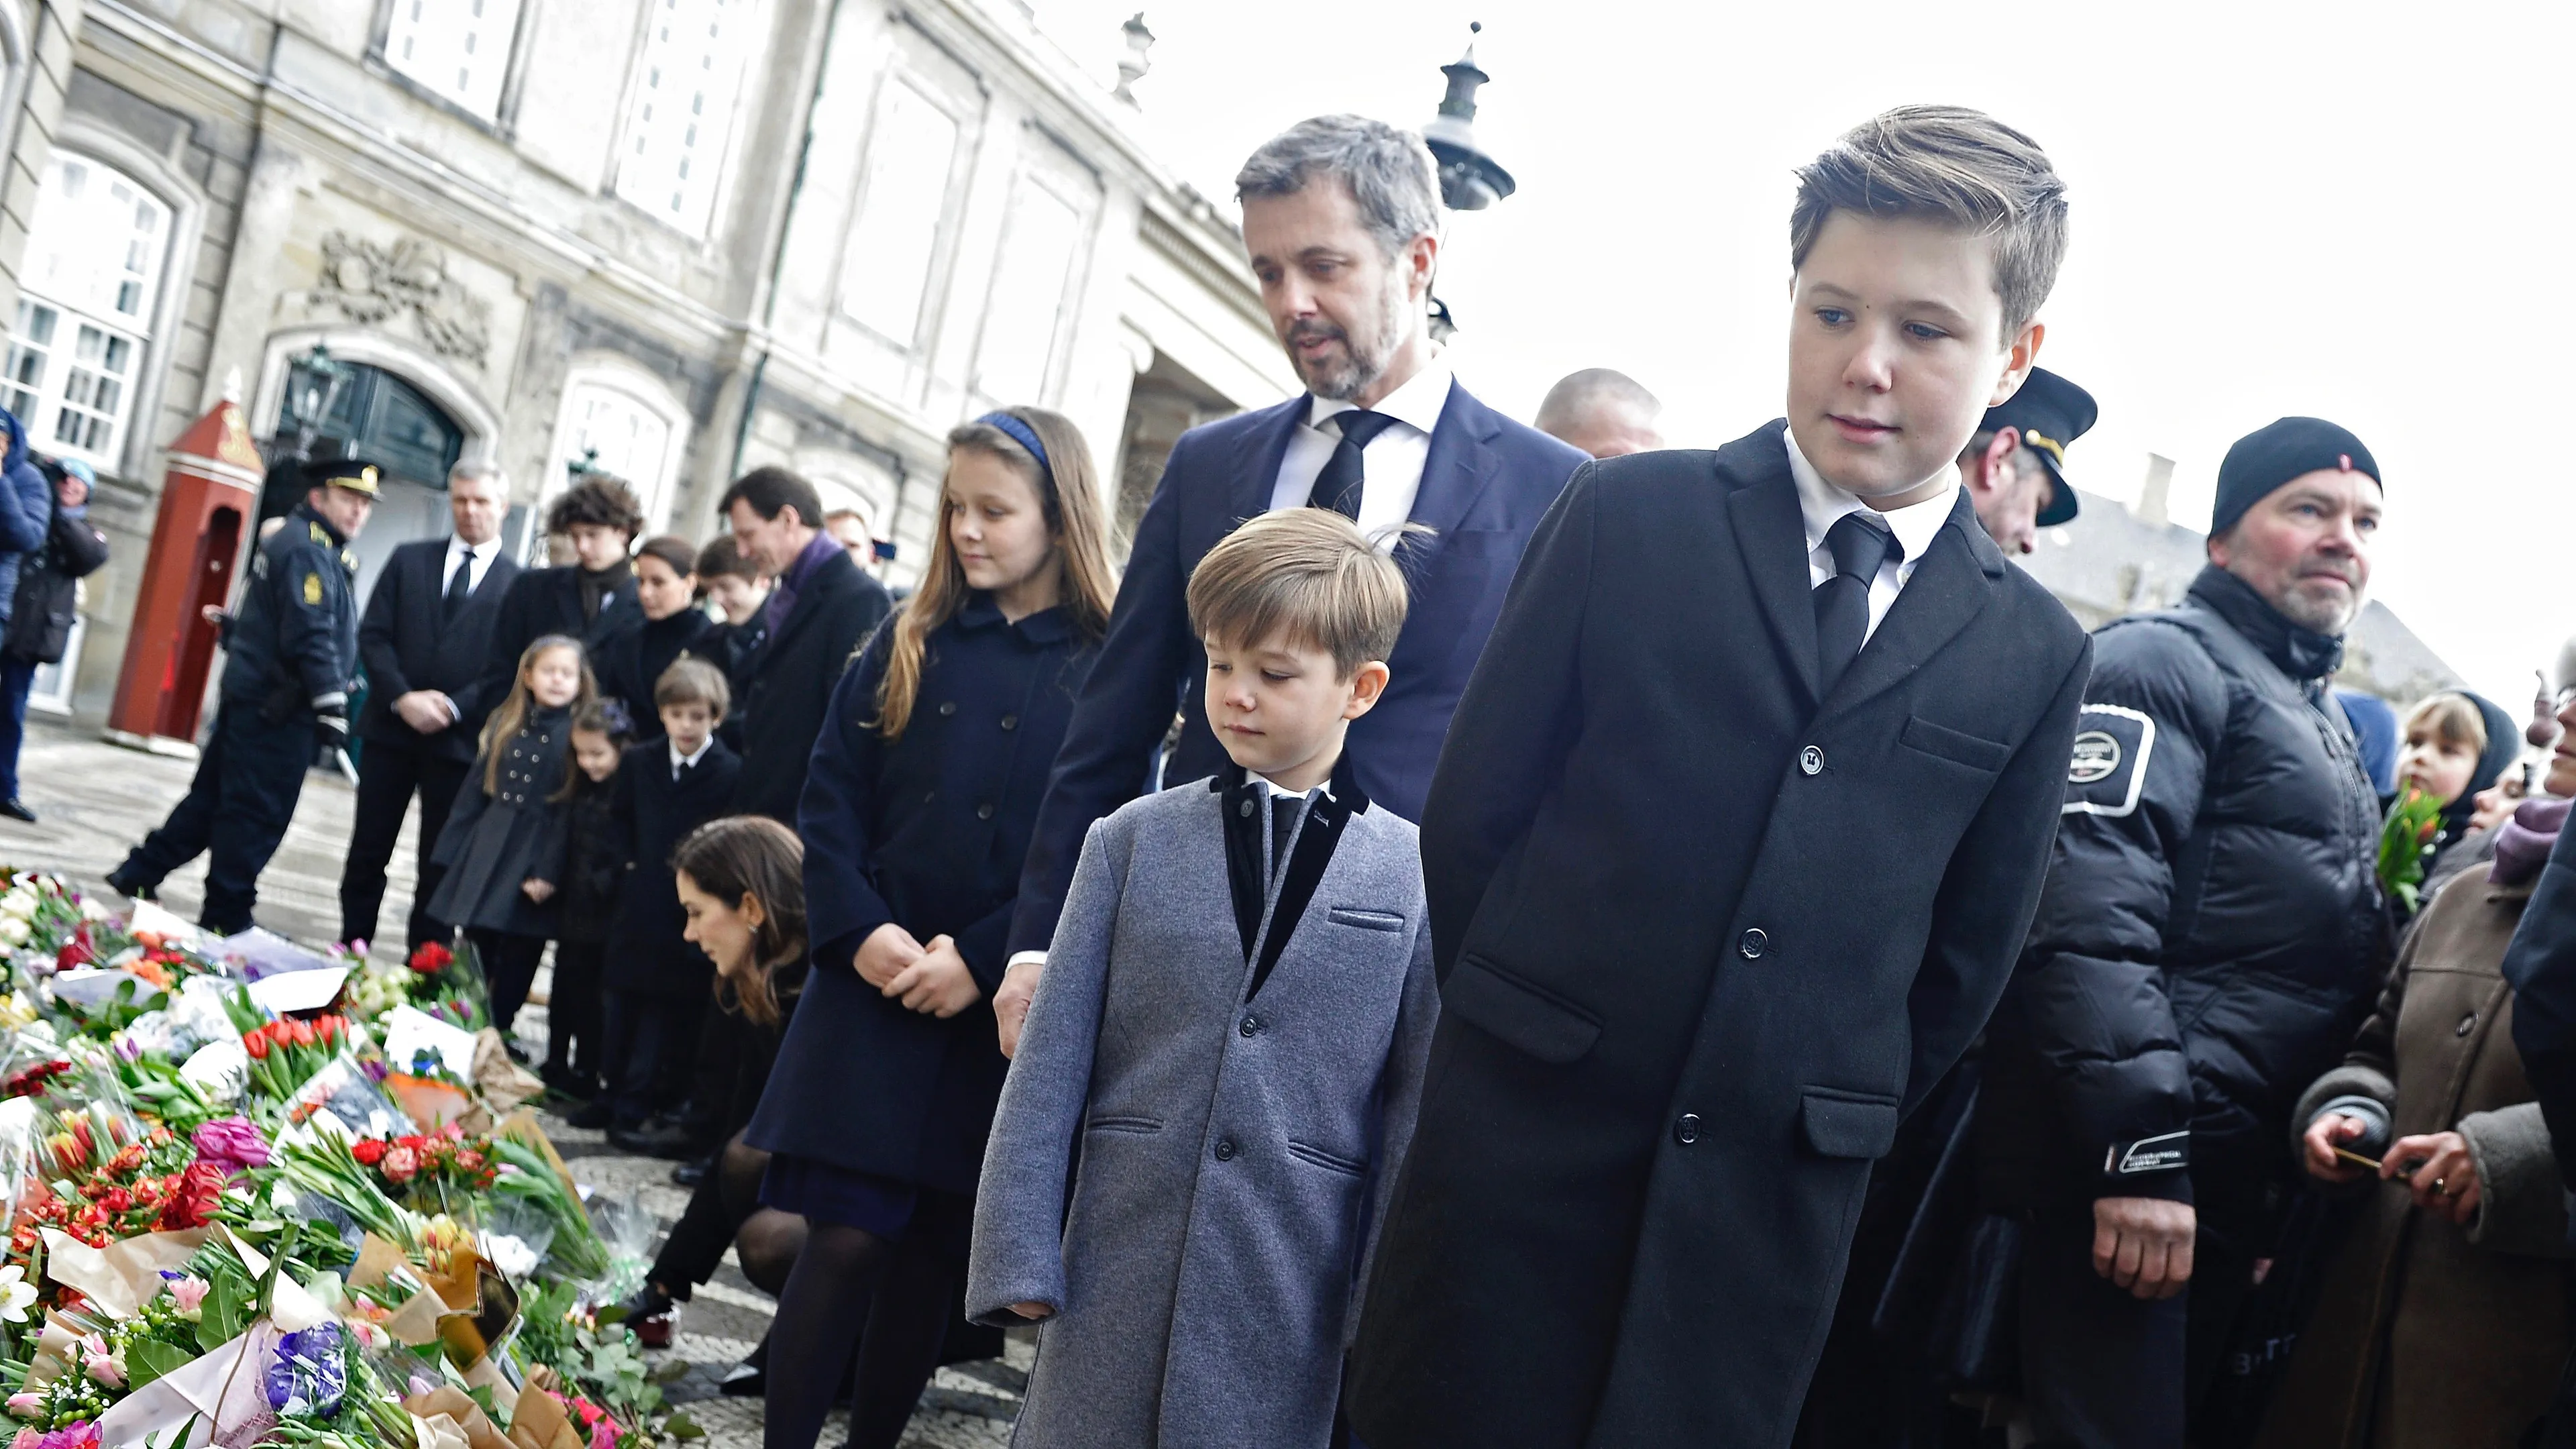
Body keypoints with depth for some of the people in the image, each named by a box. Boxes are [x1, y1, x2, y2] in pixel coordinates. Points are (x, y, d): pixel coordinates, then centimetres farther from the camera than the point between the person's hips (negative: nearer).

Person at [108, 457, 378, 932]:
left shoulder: (290, 540, 19)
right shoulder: (308, 551, -15)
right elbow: (312, 636, -23)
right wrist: (331, 704, -24)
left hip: (250, 696, 10)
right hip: (278, 709, -10)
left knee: (213, 796, 18)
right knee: (257, 814, -3)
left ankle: (139, 875, 24)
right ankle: (226, 921, 3)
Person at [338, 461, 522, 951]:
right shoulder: (409, 560, 9)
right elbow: (373, 635, 3)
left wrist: (454, 707, -15)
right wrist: (402, 698, -11)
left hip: (460, 741, -2)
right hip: (391, 728, 2)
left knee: (439, 868, 4)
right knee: (367, 854, 9)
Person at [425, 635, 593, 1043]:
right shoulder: (505, 723, 8)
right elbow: (476, 788, 10)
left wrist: (550, 872, -17)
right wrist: (452, 852, 8)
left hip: (536, 857, -4)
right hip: (487, 849, 4)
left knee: (519, 956, 5)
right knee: (475, 948, 8)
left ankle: (496, 1033, 16)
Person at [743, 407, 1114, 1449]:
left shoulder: (1108, 670, -3)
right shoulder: (912, 643, 8)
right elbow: (830, 796, 4)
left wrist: (982, 958, -16)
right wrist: (860, 928, -11)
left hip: (1002, 1008, -1)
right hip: (874, 987, 2)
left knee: (936, 1250, 9)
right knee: (847, 1236, -3)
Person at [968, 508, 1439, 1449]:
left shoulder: (1418, 877, 0)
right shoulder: (1134, 839, 4)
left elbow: (1419, 1109, 1)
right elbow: (1052, 1062, 3)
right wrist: (1016, 1256, -2)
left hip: (1290, 1315, -1)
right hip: (1113, 1288, 1)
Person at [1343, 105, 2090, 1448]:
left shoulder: (2034, 655, 4)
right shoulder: (1627, 517, -2)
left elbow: (1964, 961, 10)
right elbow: (1470, 809, 0)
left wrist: (1827, 1118, 7)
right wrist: (1523, 1037, 2)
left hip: (1765, 1219, 2)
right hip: (1520, 1150, -1)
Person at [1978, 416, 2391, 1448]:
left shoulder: (2321, 721, 23)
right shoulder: (2167, 662, -7)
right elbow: (2091, 915, -21)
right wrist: (2138, 1153, -26)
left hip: (2239, 1184, 10)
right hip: (2131, 1175, -9)